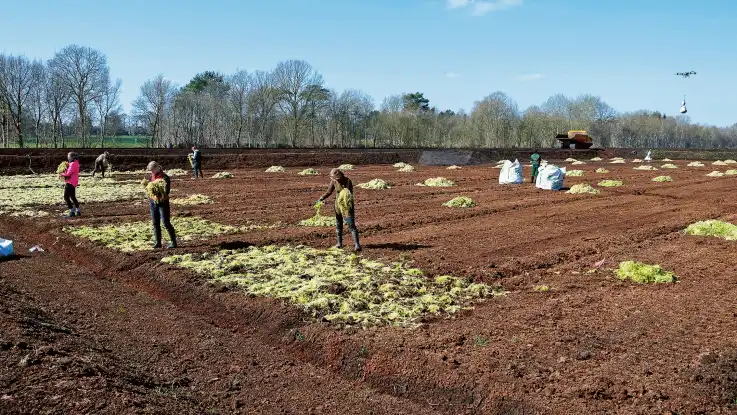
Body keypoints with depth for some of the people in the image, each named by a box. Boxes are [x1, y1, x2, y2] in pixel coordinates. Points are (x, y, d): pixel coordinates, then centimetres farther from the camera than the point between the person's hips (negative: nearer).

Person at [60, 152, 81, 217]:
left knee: (66, 197, -8)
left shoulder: (73, 164, -18)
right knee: (73, 197, 18)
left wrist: (62, 174, -7)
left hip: (70, 183, -10)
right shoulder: (75, 163, 14)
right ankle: (78, 211, 22)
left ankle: (72, 212, -8)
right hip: (73, 183, 10)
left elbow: (68, 173, -22)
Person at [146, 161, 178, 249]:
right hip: (153, 202, 7)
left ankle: (173, 242, 4)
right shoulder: (152, 176, 10)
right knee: (155, 223, 8)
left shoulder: (165, 177, -12)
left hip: (163, 202, -7)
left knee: (166, 223, -6)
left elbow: (167, 191, -20)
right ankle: (157, 243, 15)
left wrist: (161, 197, -36)